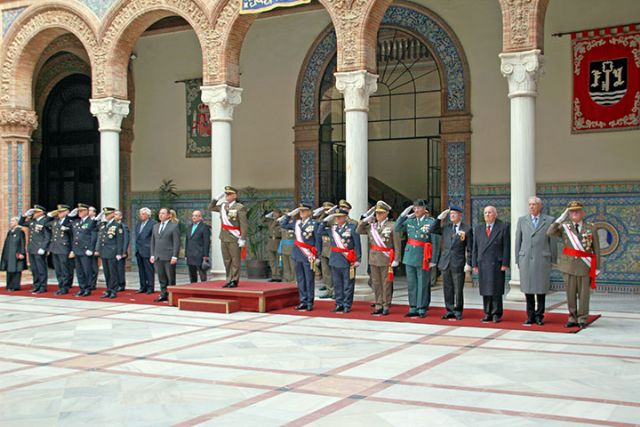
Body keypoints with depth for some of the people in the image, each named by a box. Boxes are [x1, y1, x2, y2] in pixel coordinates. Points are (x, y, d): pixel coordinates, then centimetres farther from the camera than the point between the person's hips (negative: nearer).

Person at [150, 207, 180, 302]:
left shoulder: (174, 226, -2)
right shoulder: (156, 226, 16)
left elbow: (176, 242, -7)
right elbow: (153, 242, 18)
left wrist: (174, 256, -13)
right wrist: (152, 255, 9)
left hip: (169, 257, -5)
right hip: (158, 257, 5)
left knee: (171, 278, 0)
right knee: (161, 278, 7)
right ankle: (163, 295, 13)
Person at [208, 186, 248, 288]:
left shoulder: (239, 207, -11)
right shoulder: (223, 205, 9)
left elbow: (244, 225, -14)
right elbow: (211, 208, 25)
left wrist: (243, 239, -19)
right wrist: (217, 198, 11)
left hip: (234, 238, -7)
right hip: (224, 237, 7)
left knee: (235, 261, -1)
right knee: (227, 260, 12)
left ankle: (234, 281, 5)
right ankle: (229, 280, 19)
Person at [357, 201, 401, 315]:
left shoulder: (392, 226, -6)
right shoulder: (371, 225, 8)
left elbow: (397, 245, -7)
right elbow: (358, 231, 15)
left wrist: (396, 259, -11)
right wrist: (366, 219, 5)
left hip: (386, 259, -5)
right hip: (374, 259, 5)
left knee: (386, 283, 2)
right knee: (376, 283, 10)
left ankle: (386, 306, 11)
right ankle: (378, 305, 18)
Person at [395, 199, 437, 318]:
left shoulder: (431, 221, -5)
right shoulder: (410, 220, 10)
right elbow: (397, 228, 6)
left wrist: (433, 259, -12)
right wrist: (404, 215, -2)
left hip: (422, 257, -5)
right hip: (410, 256, 5)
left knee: (423, 284, 0)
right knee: (411, 283, 9)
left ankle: (422, 309, 8)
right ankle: (413, 308, 17)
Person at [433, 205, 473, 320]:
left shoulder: (467, 229, -1)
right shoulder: (446, 227, 11)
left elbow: (469, 248, -1)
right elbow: (433, 230, 13)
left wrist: (468, 263, -7)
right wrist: (440, 218, 4)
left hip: (458, 264, -4)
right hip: (445, 263, 4)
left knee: (458, 290, 0)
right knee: (447, 289, 8)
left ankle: (458, 312, 10)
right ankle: (449, 311, 16)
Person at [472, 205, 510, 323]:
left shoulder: (503, 227, 3)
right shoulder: (478, 229, 15)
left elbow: (506, 247, -2)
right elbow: (475, 248, 14)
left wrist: (505, 264, -9)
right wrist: (474, 264, 6)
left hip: (497, 264, -4)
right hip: (482, 264, 4)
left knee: (496, 290, -3)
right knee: (485, 291, 5)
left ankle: (496, 314, 5)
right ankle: (487, 314, 11)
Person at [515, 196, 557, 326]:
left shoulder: (549, 220, 5)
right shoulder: (522, 220, 10)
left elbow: (552, 241, 5)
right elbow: (518, 241, 11)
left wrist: (553, 260, 2)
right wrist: (517, 259, 7)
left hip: (542, 260, -2)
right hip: (526, 260, 2)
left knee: (541, 289, 1)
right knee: (528, 288, 3)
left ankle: (539, 316, 12)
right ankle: (530, 316, 11)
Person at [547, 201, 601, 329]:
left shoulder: (591, 228, 3)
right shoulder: (564, 227, 6)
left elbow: (596, 249, 4)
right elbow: (550, 233, -12)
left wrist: (597, 267, 0)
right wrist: (562, 217, -9)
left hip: (585, 266, -1)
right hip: (569, 264, 1)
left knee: (584, 293, 2)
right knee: (571, 293, 5)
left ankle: (582, 319, 11)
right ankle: (572, 318, 15)